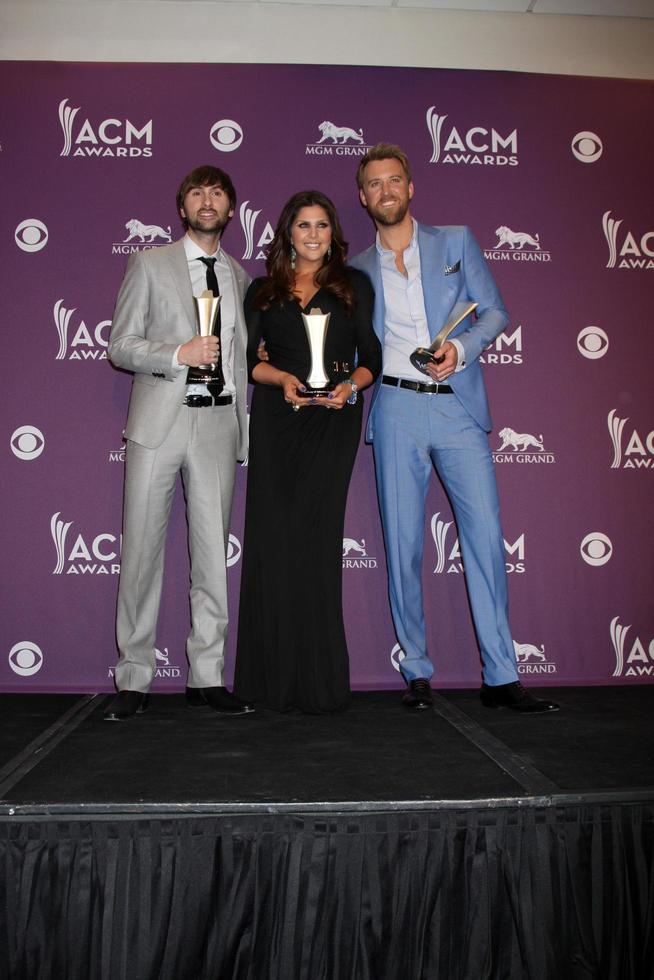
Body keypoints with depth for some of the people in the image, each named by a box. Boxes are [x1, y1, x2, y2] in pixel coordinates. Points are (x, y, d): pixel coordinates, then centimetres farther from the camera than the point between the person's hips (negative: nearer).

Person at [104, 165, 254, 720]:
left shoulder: (239, 277, 18)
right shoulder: (151, 265, 8)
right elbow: (120, 346, 2)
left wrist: (244, 423, 13)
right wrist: (178, 354, -15)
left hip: (219, 424, 3)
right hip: (159, 422, -3)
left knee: (213, 553, 3)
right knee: (142, 549, -1)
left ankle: (206, 678, 12)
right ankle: (134, 679, 10)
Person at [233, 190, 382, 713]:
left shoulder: (354, 285, 13)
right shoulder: (264, 290, 15)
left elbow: (371, 357, 9)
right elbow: (247, 357, 9)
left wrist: (350, 385, -11)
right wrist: (281, 378, -10)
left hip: (333, 421, -1)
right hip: (275, 420, 2)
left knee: (317, 536, -7)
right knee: (273, 536, -3)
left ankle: (319, 679, 3)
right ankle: (275, 674, 7)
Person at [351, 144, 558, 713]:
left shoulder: (456, 241, 13)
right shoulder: (358, 270, 15)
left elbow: (494, 311, 7)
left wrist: (460, 349, -11)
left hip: (460, 407, 0)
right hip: (397, 409, 1)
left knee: (486, 535, -6)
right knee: (403, 544, 1)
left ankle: (501, 678, 2)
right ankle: (417, 673, 13)